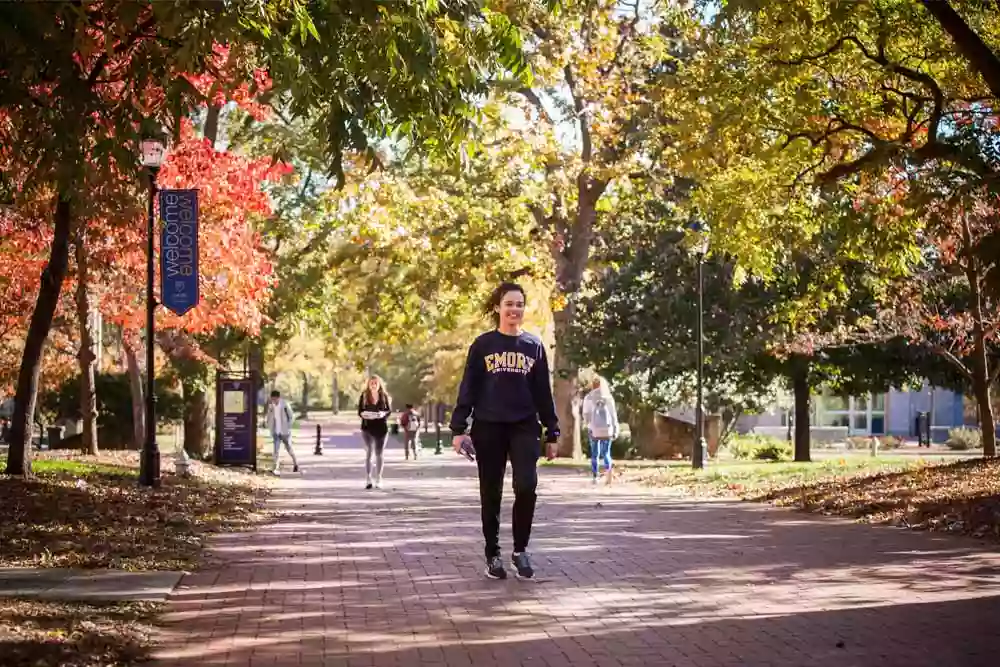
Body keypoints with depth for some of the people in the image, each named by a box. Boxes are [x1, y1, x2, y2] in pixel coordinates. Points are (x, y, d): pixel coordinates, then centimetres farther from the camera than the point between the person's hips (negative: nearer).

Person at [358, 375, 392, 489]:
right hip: (367, 427, -1)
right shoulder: (364, 396, 1)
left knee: (379, 454, 6)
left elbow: (389, 410, 3)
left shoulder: (384, 396, 3)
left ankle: (378, 479, 13)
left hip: (381, 427, 1)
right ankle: (368, 479, -6)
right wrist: (364, 414, -21)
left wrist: (383, 414, -18)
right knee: (369, 452, -5)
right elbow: (360, 411, 1)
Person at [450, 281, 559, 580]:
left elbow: (543, 392, 11)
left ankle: (520, 550, 2)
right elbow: (468, 388, 2)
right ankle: (493, 555, 16)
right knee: (491, 494, 4)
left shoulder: (534, 345, 8)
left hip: (524, 427, 1)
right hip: (488, 427, -1)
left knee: (526, 486, -15)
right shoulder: (483, 344, 3)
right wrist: (459, 428, -6)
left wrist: (551, 433, 9)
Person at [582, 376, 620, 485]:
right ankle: (609, 475, -14)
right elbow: (613, 414, 3)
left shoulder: (589, 398, 2)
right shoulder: (608, 397, 3)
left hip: (594, 428, 0)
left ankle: (595, 477, 8)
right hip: (607, 428, 0)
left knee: (595, 453, 10)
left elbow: (586, 414, 0)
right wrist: (615, 430, 7)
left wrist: (588, 424, 19)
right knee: (606, 452, 8)